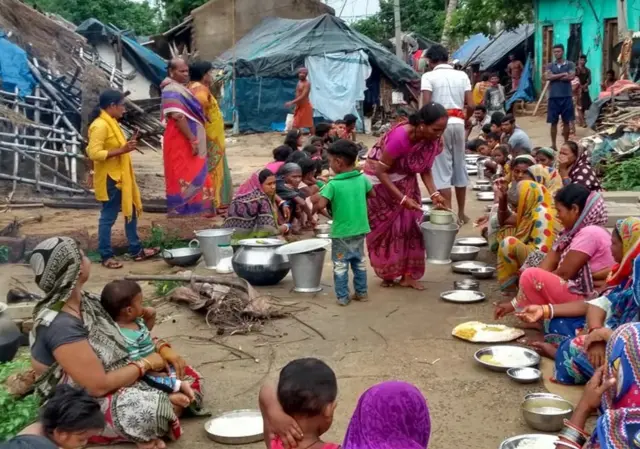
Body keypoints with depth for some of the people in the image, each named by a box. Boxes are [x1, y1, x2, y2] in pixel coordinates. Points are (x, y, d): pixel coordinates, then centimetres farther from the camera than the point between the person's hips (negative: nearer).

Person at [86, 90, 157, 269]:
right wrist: (122, 150, -25)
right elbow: (94, 153, -26)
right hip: (109, 179, -10)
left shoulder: (111, 122, 12)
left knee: (131, 212, 15)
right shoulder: (100, 125, -19)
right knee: (108, 217, -1)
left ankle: (136, 250, 24)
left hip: (120, 177, 10)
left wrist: (127, 145, 7)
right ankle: (106, 256, 9)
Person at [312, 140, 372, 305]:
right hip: (360, 230, 5)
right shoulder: (362, 179, -3)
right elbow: (372, 194, 14)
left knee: (340, 266, 7)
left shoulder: (333, 184, -19)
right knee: (360, 263, 19)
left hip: (341, 233, -5)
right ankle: (361, 292, 27)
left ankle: (343, 297, 11)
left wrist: (310, 212, -7)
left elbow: (320, 205, -25)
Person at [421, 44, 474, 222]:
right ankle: (461, 212, 21)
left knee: (442, 169, 1)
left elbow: (426, 105, -13)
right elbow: (471, 105, 3)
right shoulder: (462, 75, 8)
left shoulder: (429, 76, -4)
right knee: (460, 167, 13)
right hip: (458, 123, 4)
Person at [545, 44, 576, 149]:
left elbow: (571, 77, -12)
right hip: (553, 97, 1)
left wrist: (555, 77, -7)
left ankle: (566, 143, 14)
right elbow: (547, 77, -8)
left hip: (566, 97, -1)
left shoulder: (570, 64, 4)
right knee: (553, 122, 2)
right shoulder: (550, 65, 9)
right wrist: (563, 74, -11)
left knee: (566, 122, 4)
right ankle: (553, 144, 9)